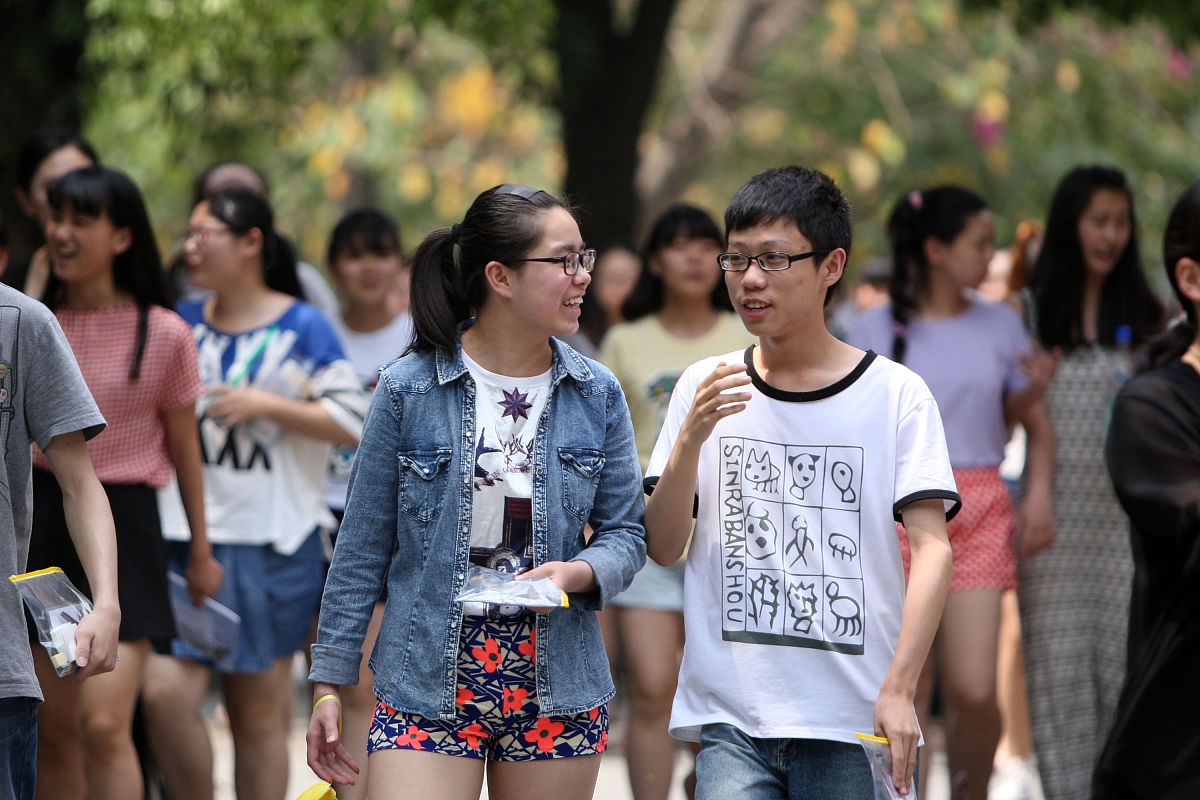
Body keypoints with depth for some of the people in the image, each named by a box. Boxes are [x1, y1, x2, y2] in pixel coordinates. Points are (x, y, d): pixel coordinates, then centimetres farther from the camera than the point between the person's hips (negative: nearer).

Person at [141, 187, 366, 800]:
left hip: (269, 542, -3)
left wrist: (265, 405, -13)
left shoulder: (302, 327, -2)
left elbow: (352, 422, -6)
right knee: (164, 692, -12)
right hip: (184, 538, 3)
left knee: (259, 711, 4)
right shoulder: (182, 324, 11)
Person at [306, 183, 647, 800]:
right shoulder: (409, 390, -3)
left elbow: (625, 533, 8)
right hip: (427, 680, -3)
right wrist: (329, 683, 2)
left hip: (556, 684, 3)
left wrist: (577, 573, -15)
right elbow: (363, 546, 2)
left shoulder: (597, 395, 5)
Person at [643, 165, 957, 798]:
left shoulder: (896, 395, 1)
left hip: (854, 723, -1)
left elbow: (931, 547, -5)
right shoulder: (706, 389, 9)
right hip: (731, 722, 1)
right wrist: (692, 437, -11)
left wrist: (898, 689, -17)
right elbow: (662, 548, 6)